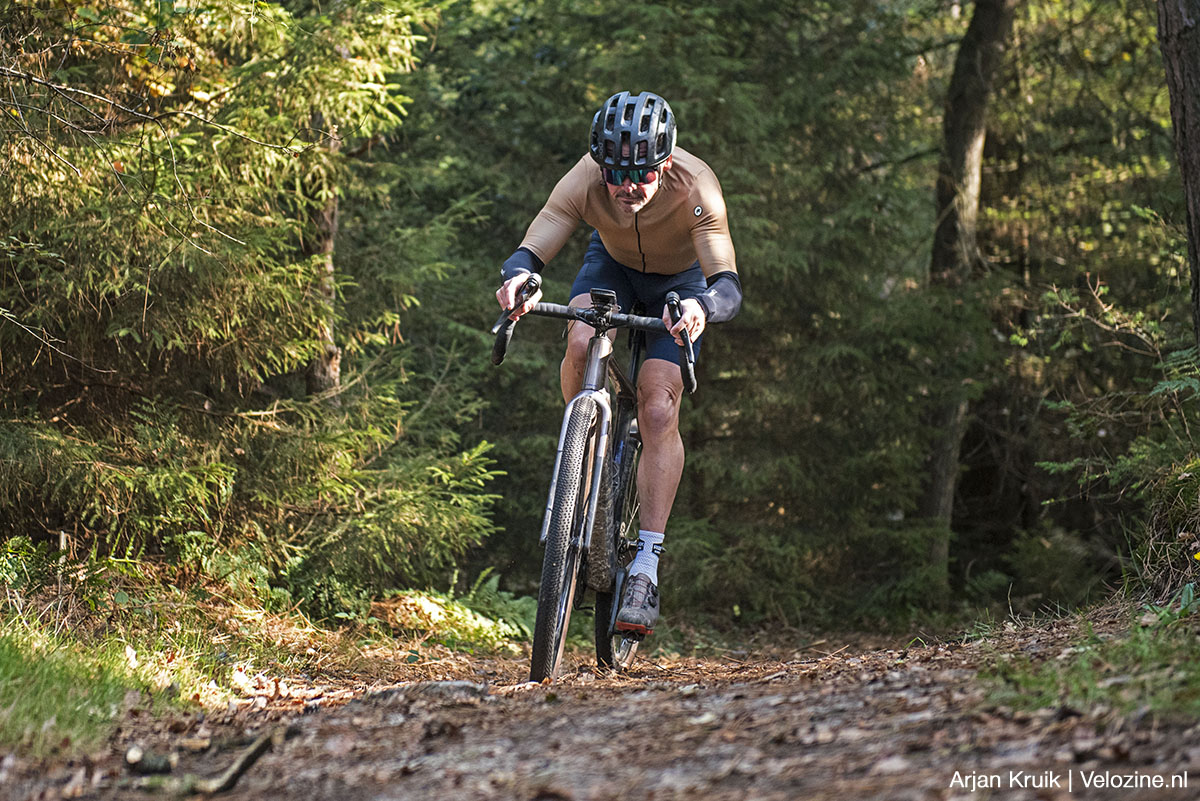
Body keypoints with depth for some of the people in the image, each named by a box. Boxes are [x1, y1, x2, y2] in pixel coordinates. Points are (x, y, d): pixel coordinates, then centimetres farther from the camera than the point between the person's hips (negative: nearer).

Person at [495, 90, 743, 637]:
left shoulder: (694, 188, -37)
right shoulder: (584, 182, -33)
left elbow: (728, 286, -43)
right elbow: (532, 249, -36)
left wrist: (703, 307, -66)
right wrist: (517, 276, -60)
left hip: (681, 279, -2)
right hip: (613, 264, 2)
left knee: (659, 412, -18)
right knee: (582, 343, -32)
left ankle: (647, 567, -14)